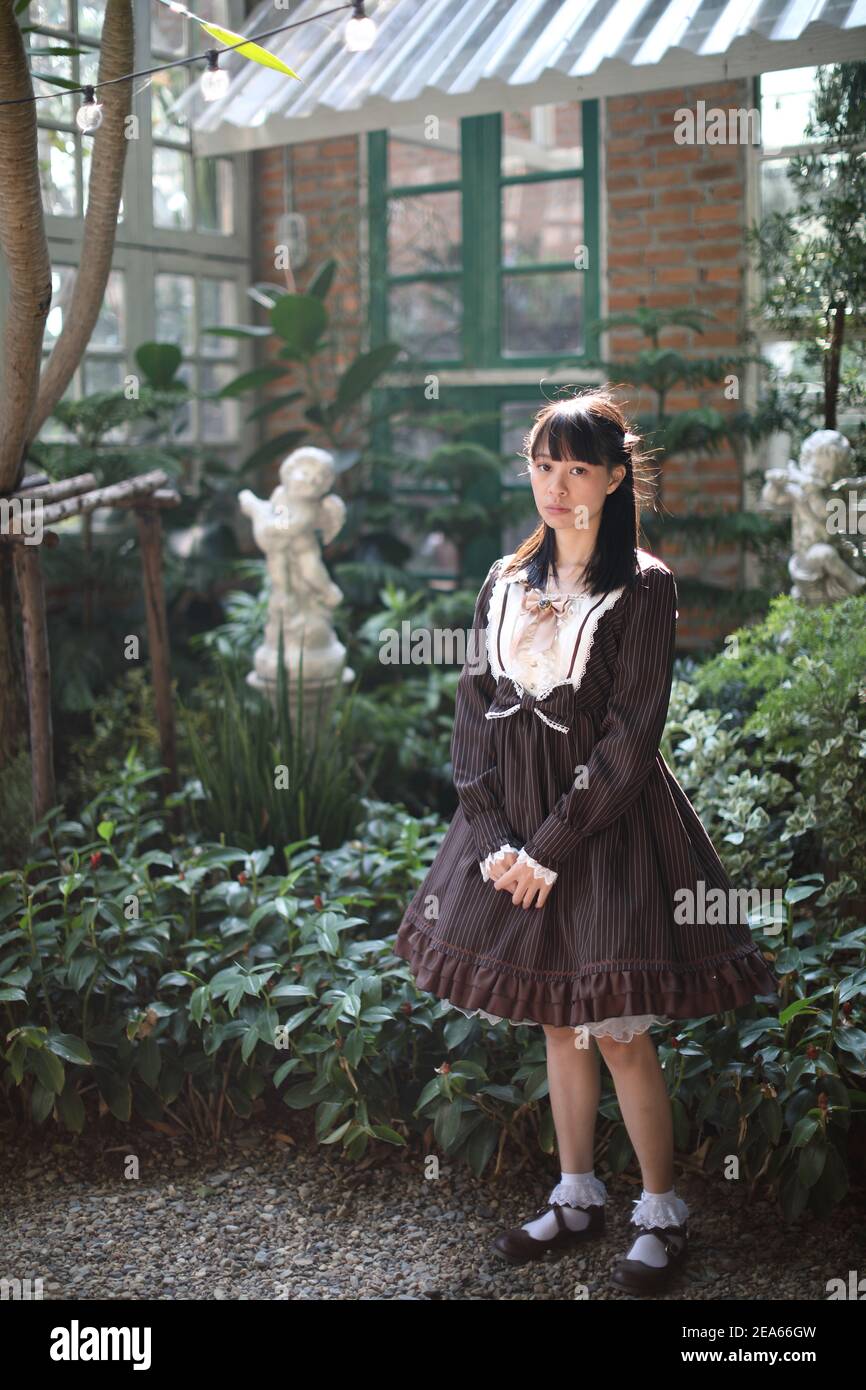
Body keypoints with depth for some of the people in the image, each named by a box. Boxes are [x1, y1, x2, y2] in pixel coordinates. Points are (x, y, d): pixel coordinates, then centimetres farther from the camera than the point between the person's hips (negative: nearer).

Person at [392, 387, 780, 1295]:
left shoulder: (642, 588, -9)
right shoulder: (506, 583, 6)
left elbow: (629, 740, -14)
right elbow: (471, 716, 3)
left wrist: (551, 849, -15)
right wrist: (495, 840, -8)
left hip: (608, 830, -5)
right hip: (514, 833, 5)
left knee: (619, 1036, 2)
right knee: (558, 1025, 16)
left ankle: (662, 1212, 21)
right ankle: (576, 1198, 31)